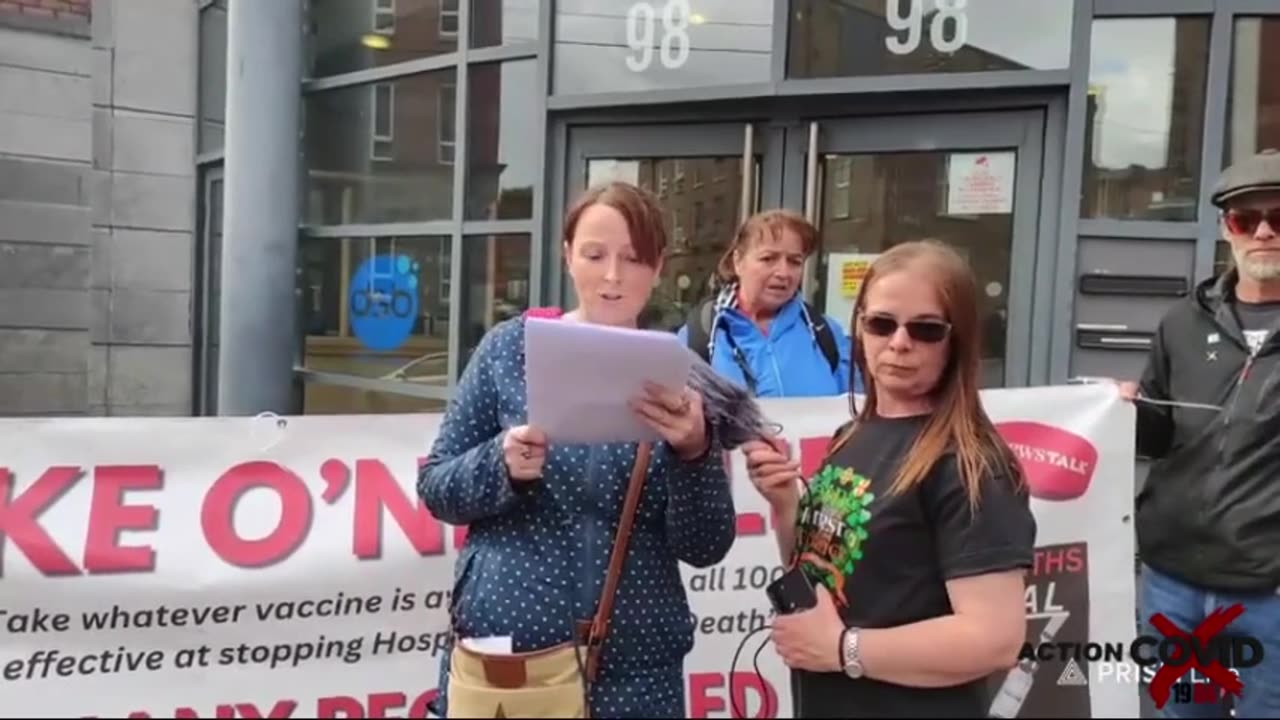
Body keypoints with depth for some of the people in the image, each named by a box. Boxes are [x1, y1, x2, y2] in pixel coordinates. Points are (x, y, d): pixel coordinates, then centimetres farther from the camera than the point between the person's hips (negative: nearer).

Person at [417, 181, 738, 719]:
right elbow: (434, 486, 1)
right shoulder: (510, 347, -2)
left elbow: (706, 548, -4)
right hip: (500, 650, 0)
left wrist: (693, 452, -21)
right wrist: (502, 463, -17)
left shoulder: (677, 374, -2)